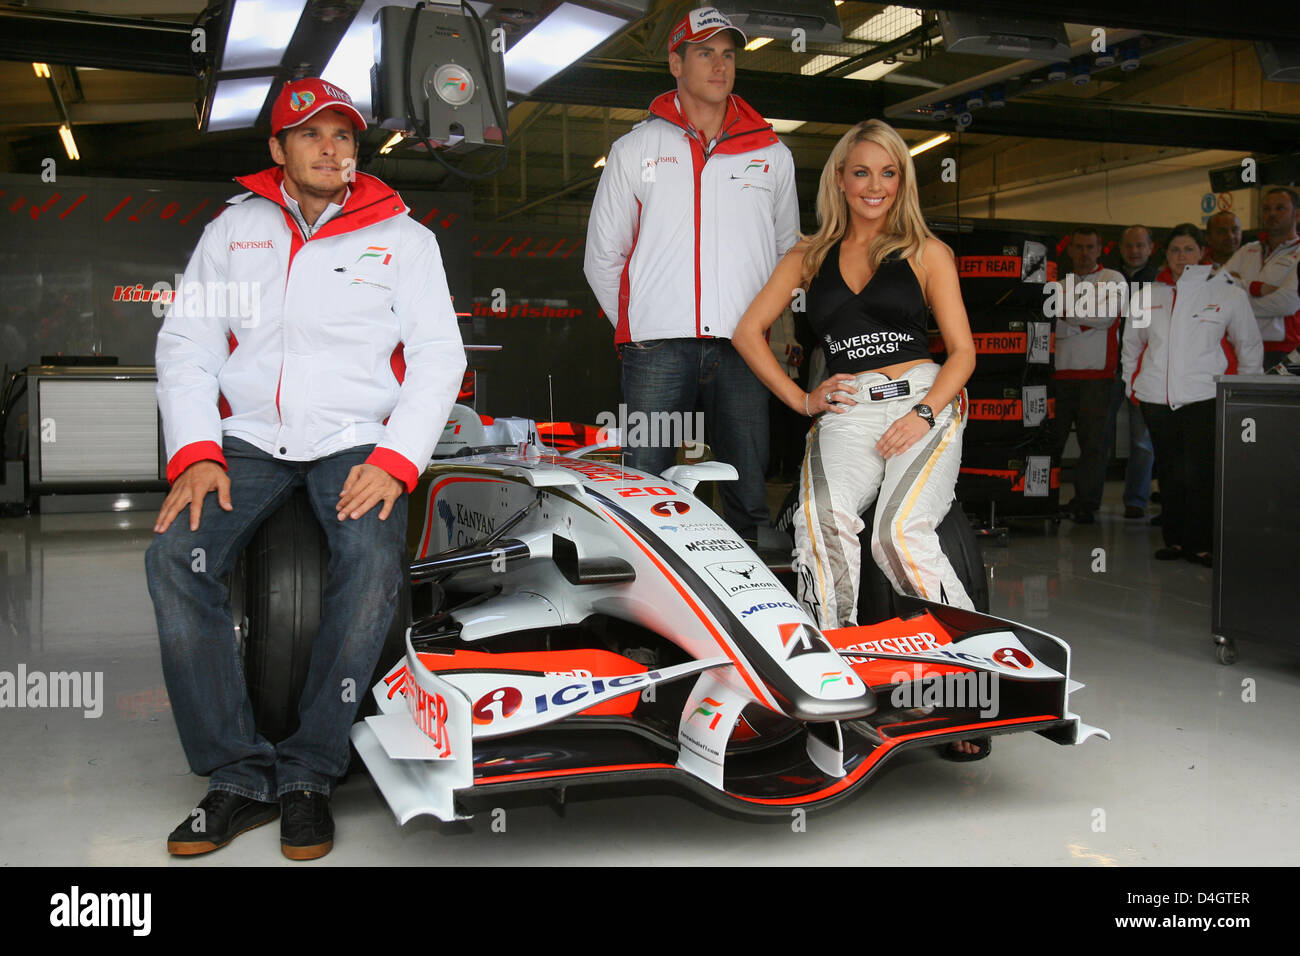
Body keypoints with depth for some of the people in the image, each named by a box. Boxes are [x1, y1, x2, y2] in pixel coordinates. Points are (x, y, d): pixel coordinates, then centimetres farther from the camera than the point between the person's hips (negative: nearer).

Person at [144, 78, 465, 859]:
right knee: (175, 557, -25)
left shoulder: (402, 236, 11)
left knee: (374, 563, -32)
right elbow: (185, 344, 10)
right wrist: (195, 455, -7)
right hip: (249, 437, 2)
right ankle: (240, 777, -17)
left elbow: (438, 356, 3)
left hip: (359, 440, -2)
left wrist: (395, 460, -12)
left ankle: (308, 774, -18)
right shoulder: (234, 228, 16)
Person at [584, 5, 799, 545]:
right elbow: (602, 256, 16)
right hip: (657, 346, -1)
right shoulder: (634, 150, 13)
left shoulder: (771, 153, 17)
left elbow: (788, 249, 24)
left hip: (743, 348, 2)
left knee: (749, 498, 1)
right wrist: (632, 327, 9)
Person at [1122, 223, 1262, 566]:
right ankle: (1174, 539, 20)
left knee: (1199, 473, -6)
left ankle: (1201, 544, 5)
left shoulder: (1227, 293, 1)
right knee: (1169, 472, 10)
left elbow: (1250, 345, 7)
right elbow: (1132, 341, 21)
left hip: (1203, 396, -3)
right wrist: (1131, 382, 16)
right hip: (1155, 397, 3)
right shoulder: (1151, 294, 10)